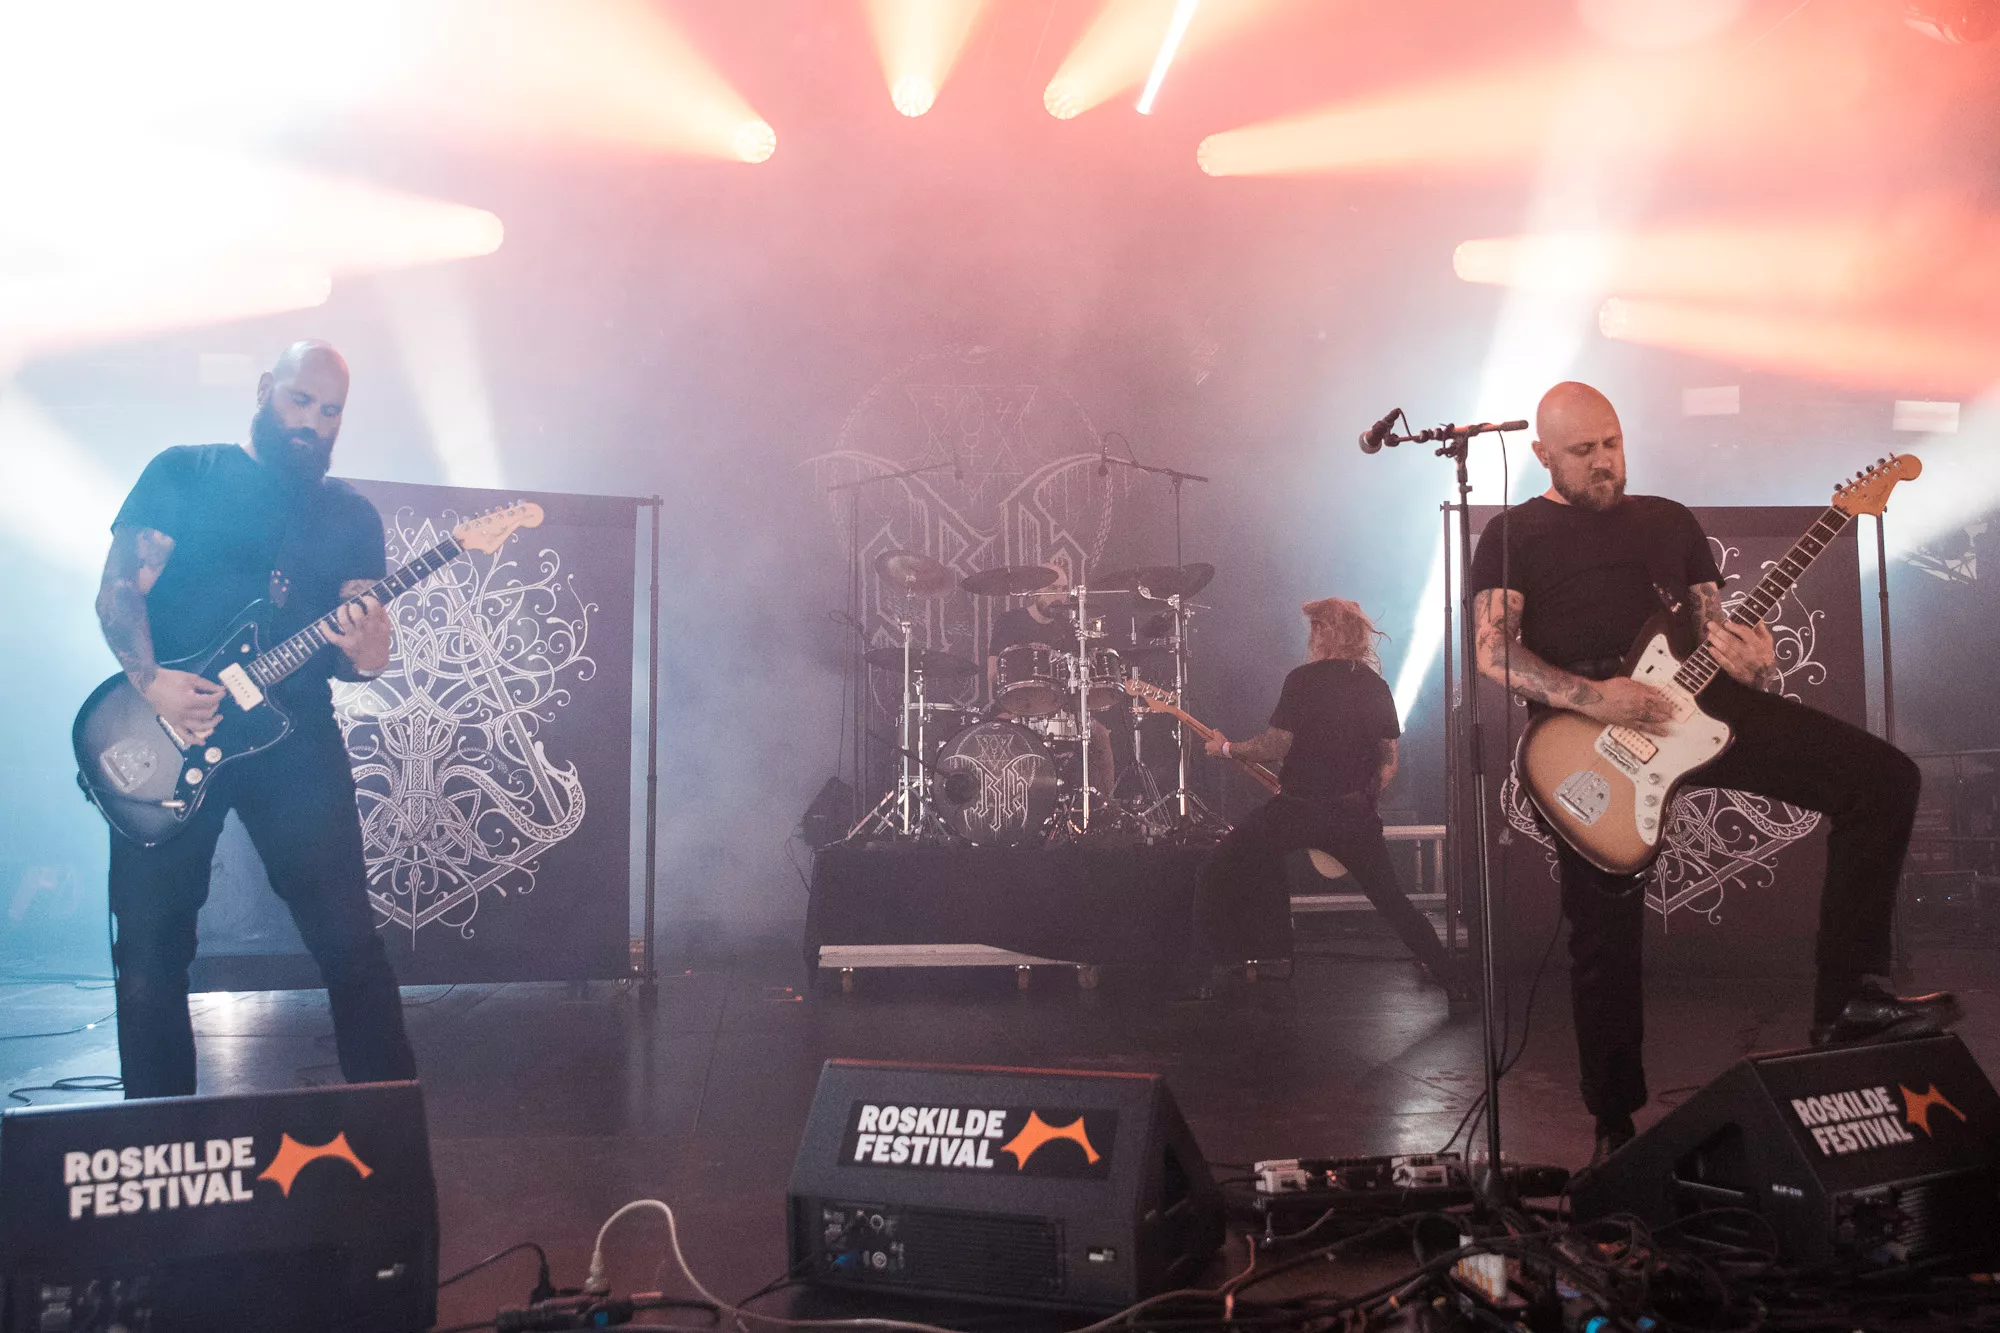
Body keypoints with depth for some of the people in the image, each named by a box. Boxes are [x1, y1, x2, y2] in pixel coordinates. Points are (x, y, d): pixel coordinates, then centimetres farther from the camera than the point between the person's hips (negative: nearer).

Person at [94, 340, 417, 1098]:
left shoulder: (352, 517, 13)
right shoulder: (182, 474, 6)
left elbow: (362, 637, 10)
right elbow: (119, 589, 0)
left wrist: (364, 653, -15)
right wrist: (151, 680, -16)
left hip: (294, 738, 1)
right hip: (168, 733, -1)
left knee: (349, 935, -4)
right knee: (150, 944, 4)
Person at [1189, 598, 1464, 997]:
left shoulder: (1303, 679, -9)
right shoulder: (1377, 687, 9)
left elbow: (1276, 746, -13)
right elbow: (1388, 765, 11)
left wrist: (1227, 749, 2)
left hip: (1297, 809, -5)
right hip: (1355, 814, 5)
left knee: (1217, 872, 7)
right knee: (1390, 897, 21)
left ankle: (1205, 975, 1)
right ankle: (1453, 981, 20)